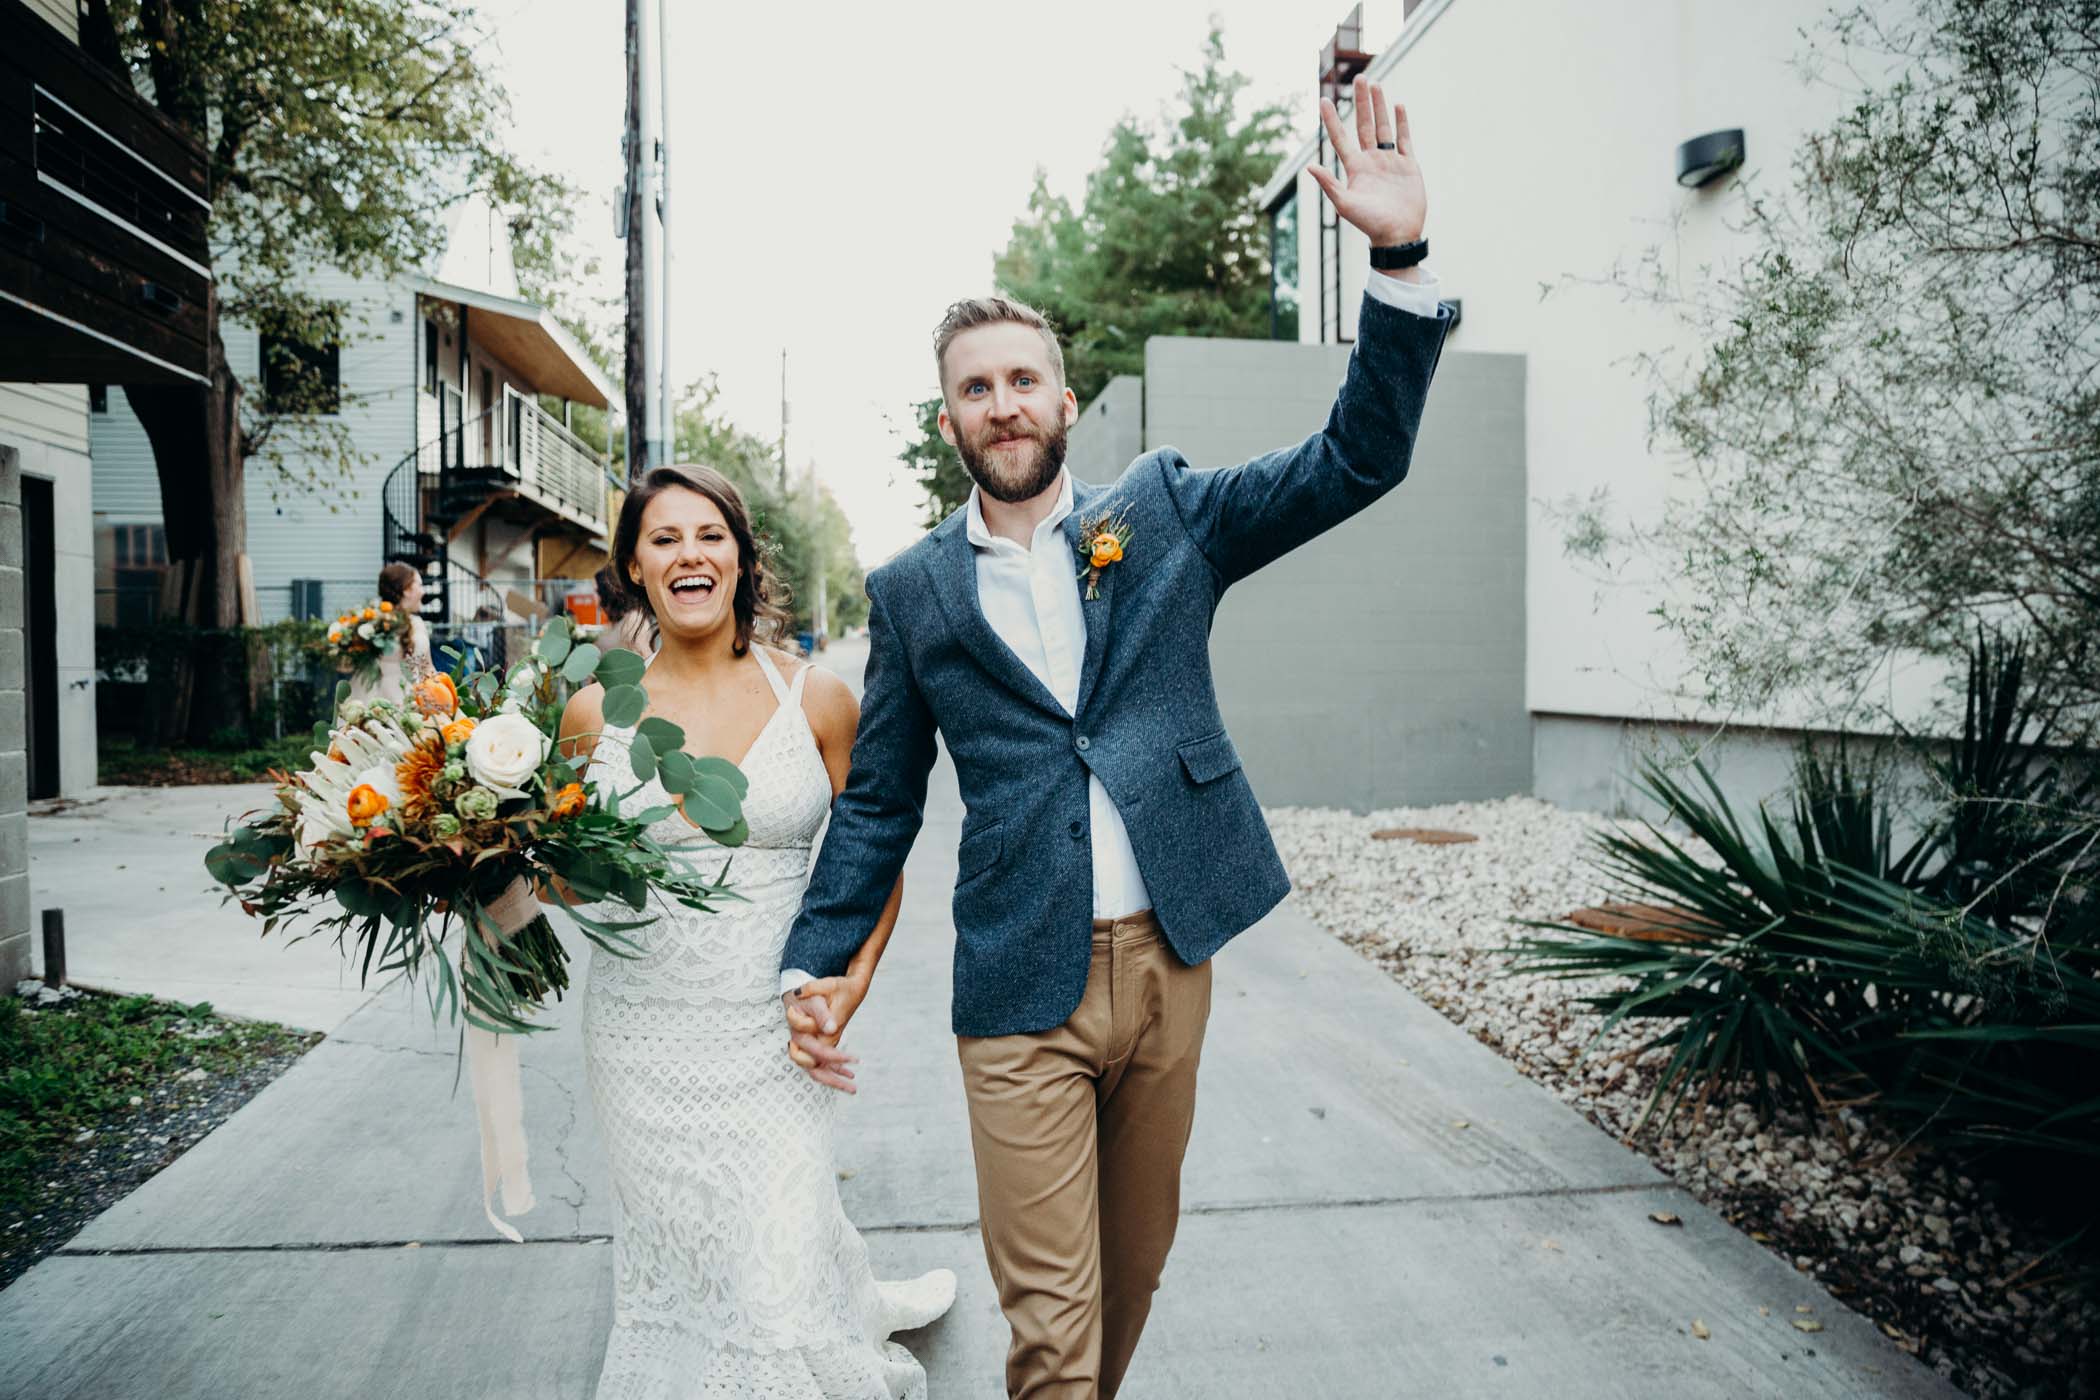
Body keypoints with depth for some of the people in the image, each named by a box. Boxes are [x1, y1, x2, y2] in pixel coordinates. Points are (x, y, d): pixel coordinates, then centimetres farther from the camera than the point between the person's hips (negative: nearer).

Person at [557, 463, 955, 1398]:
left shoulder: (817, 702, -3)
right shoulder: (594, 713, 0)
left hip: (771, 1037, -2)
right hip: (644, 1036, 2)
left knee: (778, 1289, -3)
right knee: (675, 1267, 14)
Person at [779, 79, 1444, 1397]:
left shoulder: (1164, 510, 3)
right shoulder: (912, 591, 3)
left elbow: (1360, 458, -3)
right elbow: (879, 802, 7)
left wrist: (1402, 259, -14)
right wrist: (818, 964, 0)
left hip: (1171, 957, 2)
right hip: (1023, 988, -1)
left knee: (1136, 1259, 21)